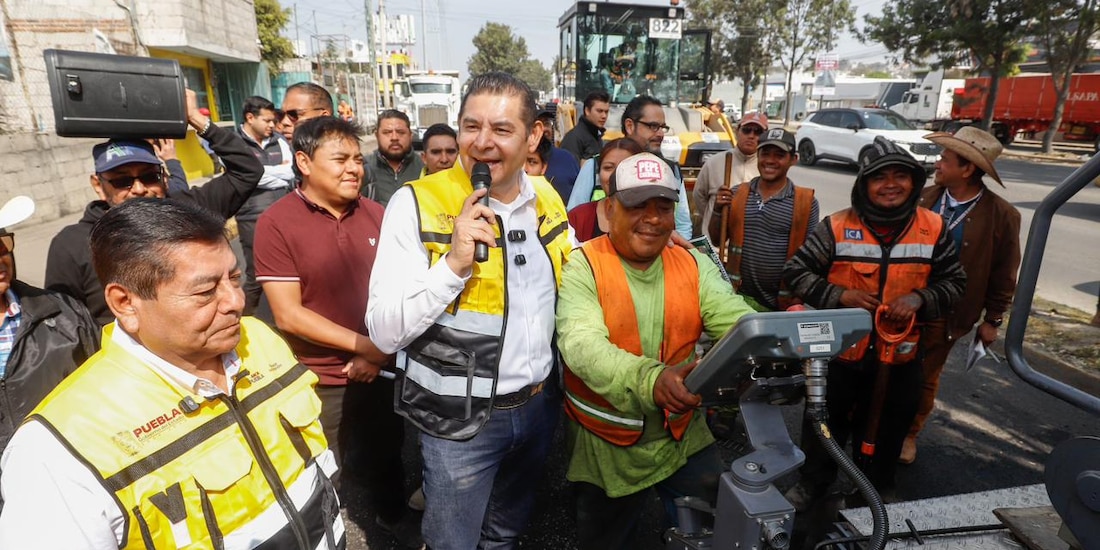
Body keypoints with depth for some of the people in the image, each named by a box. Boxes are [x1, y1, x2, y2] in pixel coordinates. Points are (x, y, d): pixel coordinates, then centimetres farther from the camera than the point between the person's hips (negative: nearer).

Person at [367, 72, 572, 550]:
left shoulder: (547, 200, -1)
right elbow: (386, 332, -20)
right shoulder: (417, 203, -17)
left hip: (539, 404, 5)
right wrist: (453, 262, -30)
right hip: (460, 418, -4)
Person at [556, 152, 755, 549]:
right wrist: (651, 378, -48)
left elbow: (737, 319, -13)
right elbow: (582, 344, -30)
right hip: (604, 445, -3)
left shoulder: (695, 265, -1)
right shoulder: (582, 266, -16)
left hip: (683, 436, 3)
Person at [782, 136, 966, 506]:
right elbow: (795, 271, -9)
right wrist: (839, 295, -22)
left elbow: (953, 281, 5)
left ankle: (878, 489, 48)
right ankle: (813, 482, 40)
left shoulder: (933, 230, -5)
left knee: (886, 430, 22)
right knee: (826, 424, 16)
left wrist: (920, 299, -15)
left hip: (899, 354, 3)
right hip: (839, 348, -2)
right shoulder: (837, 226, -13)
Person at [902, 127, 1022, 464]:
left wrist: (992, 320, 1)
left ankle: (909, 432, 35)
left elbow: (1003, 276, -4)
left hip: (945, 315, -2)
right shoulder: (924, 198, -6)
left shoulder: (1002, 216, -12)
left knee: (925, 378, 14)